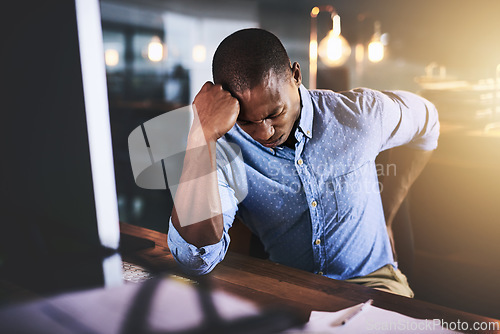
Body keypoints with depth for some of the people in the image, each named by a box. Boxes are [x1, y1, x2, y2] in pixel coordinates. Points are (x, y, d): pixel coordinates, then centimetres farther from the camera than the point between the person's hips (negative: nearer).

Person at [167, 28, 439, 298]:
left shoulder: (358, 113, -11)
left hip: (369, 280, 3)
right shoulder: (222, 150, -16)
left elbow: (426, 121, 12)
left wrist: (388, 210, 9)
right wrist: (202, 133, -34)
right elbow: (195, 257, -29)